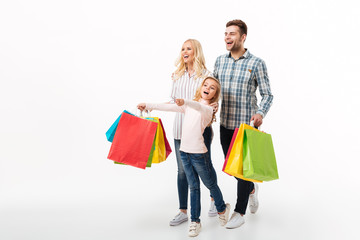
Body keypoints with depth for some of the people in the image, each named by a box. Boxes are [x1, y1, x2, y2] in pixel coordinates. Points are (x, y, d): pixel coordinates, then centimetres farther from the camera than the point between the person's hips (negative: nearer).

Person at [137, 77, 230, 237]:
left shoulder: (208, 109, -10)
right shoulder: (189, 106, 11)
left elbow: (199, 107, -32)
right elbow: (169, 107, 14)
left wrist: (184, 102, -52)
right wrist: (148, 106, 11)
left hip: (199, 153, -5)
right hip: (184, 151, 5)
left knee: (211, 185, 12)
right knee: (193, 187, 12)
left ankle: (222, 209, 37)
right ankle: (195, 221, 20)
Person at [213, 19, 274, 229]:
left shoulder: (256, 63, -8)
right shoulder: (220, 61, 6)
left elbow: (267, 95, -7)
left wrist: (261, 113, -25)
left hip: (247, 125, -5)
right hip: (225, 124, 5)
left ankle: (240, 213, 17)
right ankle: (252, 189, 45)